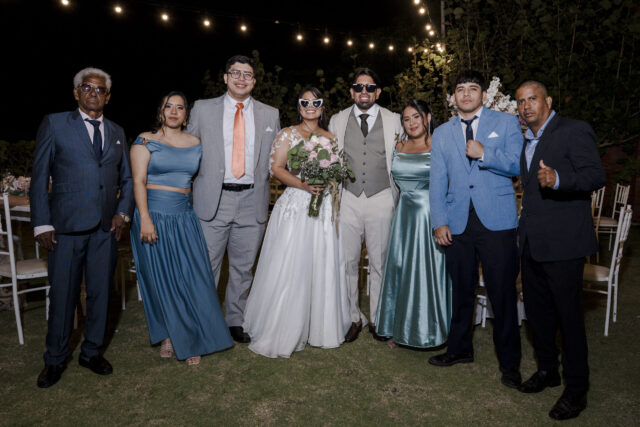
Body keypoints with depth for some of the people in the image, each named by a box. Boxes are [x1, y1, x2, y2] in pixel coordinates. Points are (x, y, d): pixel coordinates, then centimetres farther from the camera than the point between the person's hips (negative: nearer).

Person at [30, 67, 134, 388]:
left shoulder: (117, 132, 15)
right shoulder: (54, 124, 3)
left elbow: (127, 179, 18)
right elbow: (39, 177, 0)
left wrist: (123, 212, 2)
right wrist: (41, 223, -6)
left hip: (106, 227, 3)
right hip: (66, 225, -3)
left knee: (100, 291, 10)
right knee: (62, 294, 5)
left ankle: (92, 352, 28)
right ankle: (55, 359, 24)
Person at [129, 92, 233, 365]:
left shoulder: (195, 144, 11)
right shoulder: (146, 141, 1)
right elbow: (138, 181, -7)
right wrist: (145, 219, -16)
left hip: (185, 217, 3)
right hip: (154, 214, -3)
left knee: (193, 276, 1)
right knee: (161, 278, 2)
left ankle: (190, 341, 16)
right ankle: (170, 338, 18)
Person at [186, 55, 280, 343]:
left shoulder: (270, 114, 11)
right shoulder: (203, 109, 7)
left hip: (252, 201, 2)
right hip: (213, 200, -1)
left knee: (243, 267, 11)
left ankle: (235, 321, 28)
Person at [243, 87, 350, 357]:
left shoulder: (330, 137, 15)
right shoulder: (287, 134, 5)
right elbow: (277, 168, -5)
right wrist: (303, 184, -17)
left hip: (324, 207, 4)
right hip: (295, 206, -4)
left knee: (322, 267, 5)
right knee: (289, 267, -6)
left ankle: (319, 327, 20)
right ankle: (282, 333, 6)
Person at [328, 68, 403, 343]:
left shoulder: (393, 120, 7)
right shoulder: (337, 121, 9)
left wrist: (400, 200, 3)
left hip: (381, 199, 0)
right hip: (348, 200, 1)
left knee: (380, 263, 7)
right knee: (347, 263, 3)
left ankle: (377, 319, 22)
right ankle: (353, 318, 19)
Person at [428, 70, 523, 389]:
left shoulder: (506, 123, 7)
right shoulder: (442, 133, 14)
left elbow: (519, 165, -2)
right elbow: (437, 181, 10)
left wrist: (484, 154, -14)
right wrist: (439, 222, 1)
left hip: (496, 221, -3)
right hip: (458, 223, 3)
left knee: (503, 293, 2)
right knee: (461, 291, 12)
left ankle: (509, 362, 18)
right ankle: (460, 349, 29)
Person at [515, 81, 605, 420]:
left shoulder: (574, 131, -7)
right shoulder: (526, 141, 17)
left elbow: (596, 176, -19)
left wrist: (558, 179, -37)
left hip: (562, 242, -8)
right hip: (532, 242, 8)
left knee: (568, 314, 1)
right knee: (537, 310, 15)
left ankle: (576, 389, 16)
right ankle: (547, 370, 33)